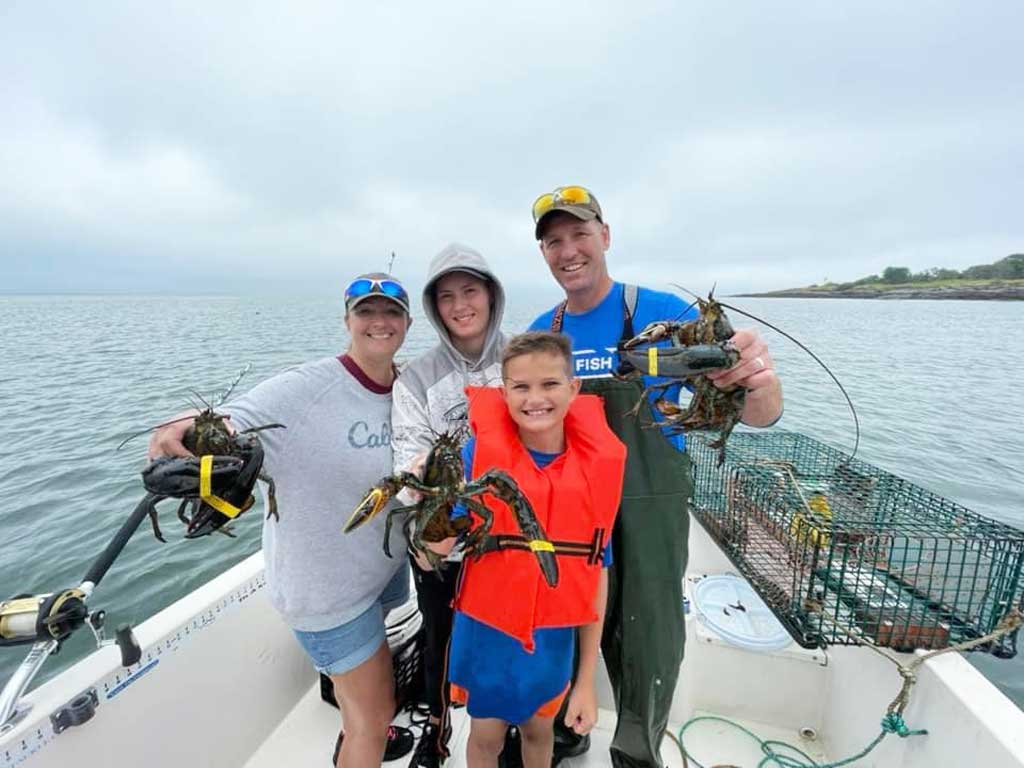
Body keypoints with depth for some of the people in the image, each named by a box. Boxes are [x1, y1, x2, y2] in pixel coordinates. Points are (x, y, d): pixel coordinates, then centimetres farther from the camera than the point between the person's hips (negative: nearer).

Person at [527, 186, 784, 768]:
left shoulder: (663, 313, -14)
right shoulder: (542, 332, -1)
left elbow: (755, 416, -17)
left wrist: (758, 385, -40)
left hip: (647, 508, -3)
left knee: (648, 648, 14)